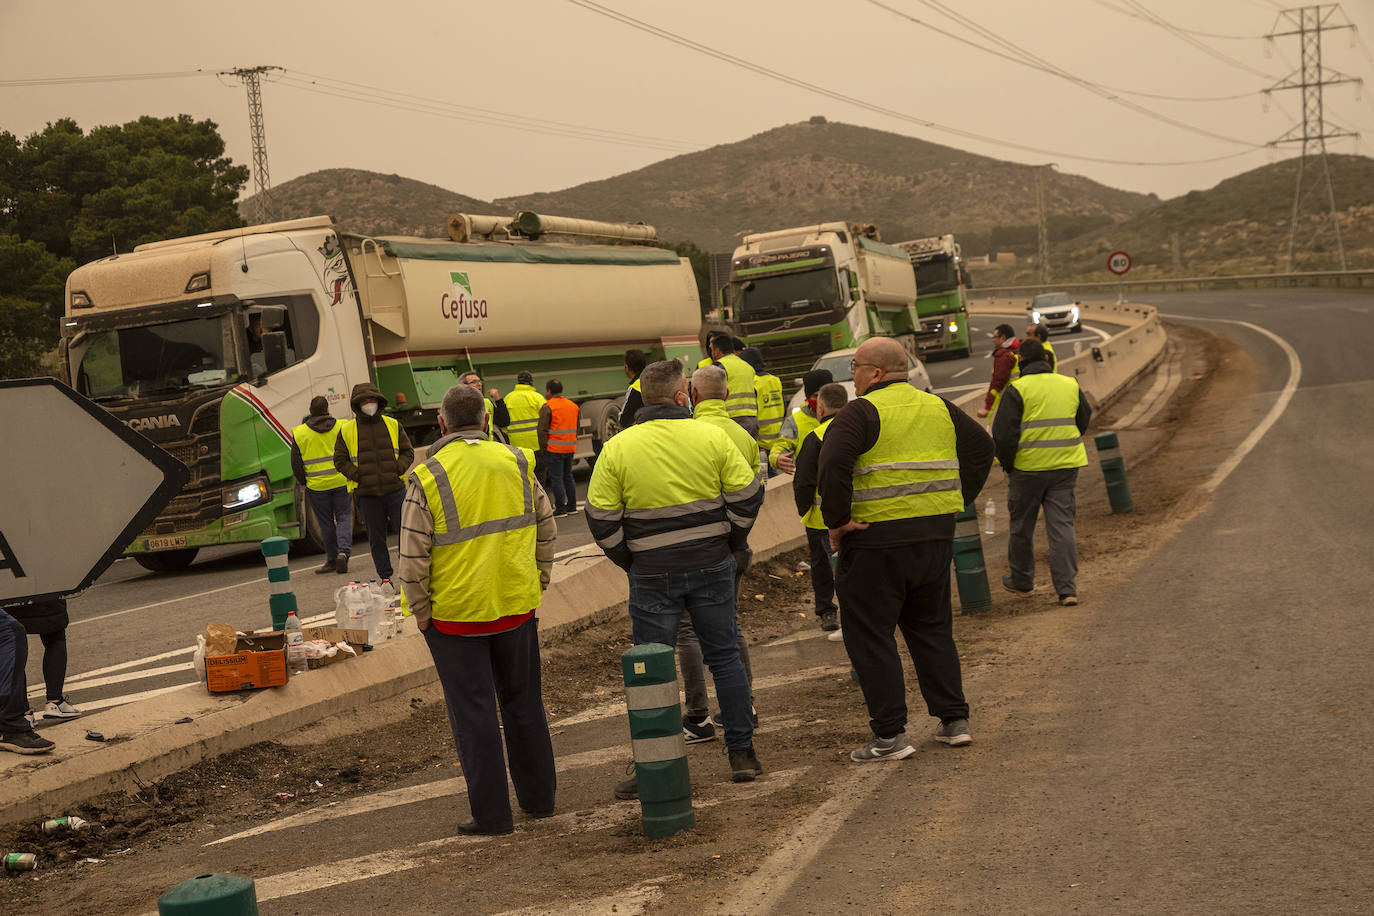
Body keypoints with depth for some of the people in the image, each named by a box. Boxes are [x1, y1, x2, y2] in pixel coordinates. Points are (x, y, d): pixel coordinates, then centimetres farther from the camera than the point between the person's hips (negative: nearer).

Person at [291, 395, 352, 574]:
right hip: (341, 482, 0)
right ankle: (343, 551, -13)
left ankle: (332, 559, 14)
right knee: (344, 518, 6)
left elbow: (296, 464, 0)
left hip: (316, 486, 0)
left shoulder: (299, 433, -3)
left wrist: (304, 482, 13)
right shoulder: (341, 427, -2)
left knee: (326, 523, 9)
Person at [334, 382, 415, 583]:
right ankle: (385, 579, 16)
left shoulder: (393, 425, 8)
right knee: (376, 539, 6)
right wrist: (357, 475, -7)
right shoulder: (346, 430, 4)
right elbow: (340, 459, 7)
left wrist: (398, 469, -4)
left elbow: (408, 452, 13)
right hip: (367, 494, 0)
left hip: (395, 489, 1)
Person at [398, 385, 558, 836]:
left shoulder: (427, 479, -13)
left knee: (473, 713, 4)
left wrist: (421, 612, -1)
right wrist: (537, 583, 17)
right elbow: (546, 530, 7)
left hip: (455, 613, -4)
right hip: (517, 607, 4)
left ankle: (492, 813, 8)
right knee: (524, 703, 17)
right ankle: (539, 798, 26)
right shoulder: (516, 464, 0)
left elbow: (414, 558, -13)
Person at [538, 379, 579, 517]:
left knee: (557, 478, -2)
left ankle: (560, 508, -2)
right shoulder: (573, 406, 12)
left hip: (554, 449, -7)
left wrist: (542, 449, -6)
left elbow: (542, 430, -13)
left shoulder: (548, 407, -11)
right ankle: (572, 506, 20)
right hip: (570, 448, 7)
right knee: (568, 476, 17)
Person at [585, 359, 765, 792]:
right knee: (724, 655, 13)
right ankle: (742, 753, 17)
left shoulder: (617, 448, -6)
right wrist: (727, 545, 11)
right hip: (712, 567, 1)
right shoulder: (712, 436, -4)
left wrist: (631, 562, 8)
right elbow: (747, 496, -2)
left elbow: (601, 518, -4)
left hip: (653, 575, -1)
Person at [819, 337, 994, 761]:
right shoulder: (939, 408, 11)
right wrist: (958, 499, 16)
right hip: (936, 536, 7)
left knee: (869, 637, 3)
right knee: (932, 629, 19)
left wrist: (837, 520, -15)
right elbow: (981, 446, 15)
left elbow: (833, 463, -23)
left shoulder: (861, 412, -10)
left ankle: (890, 735, 2)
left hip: (876, 542, -6)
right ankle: (954, 719, 19)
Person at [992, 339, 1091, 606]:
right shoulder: (1071, 385, 6)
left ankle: (1021, 581, 27)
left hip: (1028, 468, -3)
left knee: (1022, 526, 13)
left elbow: (1003, 433, -12)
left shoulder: (1016, 390, -10)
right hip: (1066, 466, 3)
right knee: (1062, 525, 4)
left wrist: (1007, 464, 3)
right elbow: (1084, 420, 18)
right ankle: (1067, 588, -4)